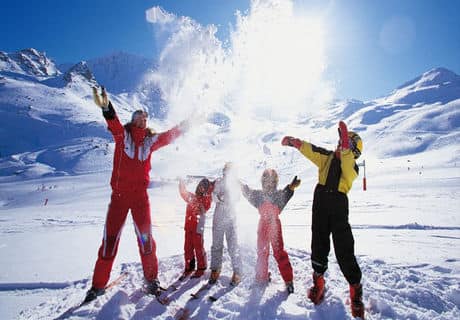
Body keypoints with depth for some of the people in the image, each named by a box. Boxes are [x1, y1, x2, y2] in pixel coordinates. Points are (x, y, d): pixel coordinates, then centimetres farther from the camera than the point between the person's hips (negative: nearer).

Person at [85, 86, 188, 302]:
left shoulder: (150, 140, 12)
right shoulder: (122, 135, 4)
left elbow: (170, 135, 14)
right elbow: (114, 124, -16)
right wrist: (105, 107, -37)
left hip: (140, 195, 1)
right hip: (119, 194, -1)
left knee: (145, 236, -2)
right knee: (110, 238, 2)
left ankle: (151, 279, 14)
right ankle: (98, 284, 17)